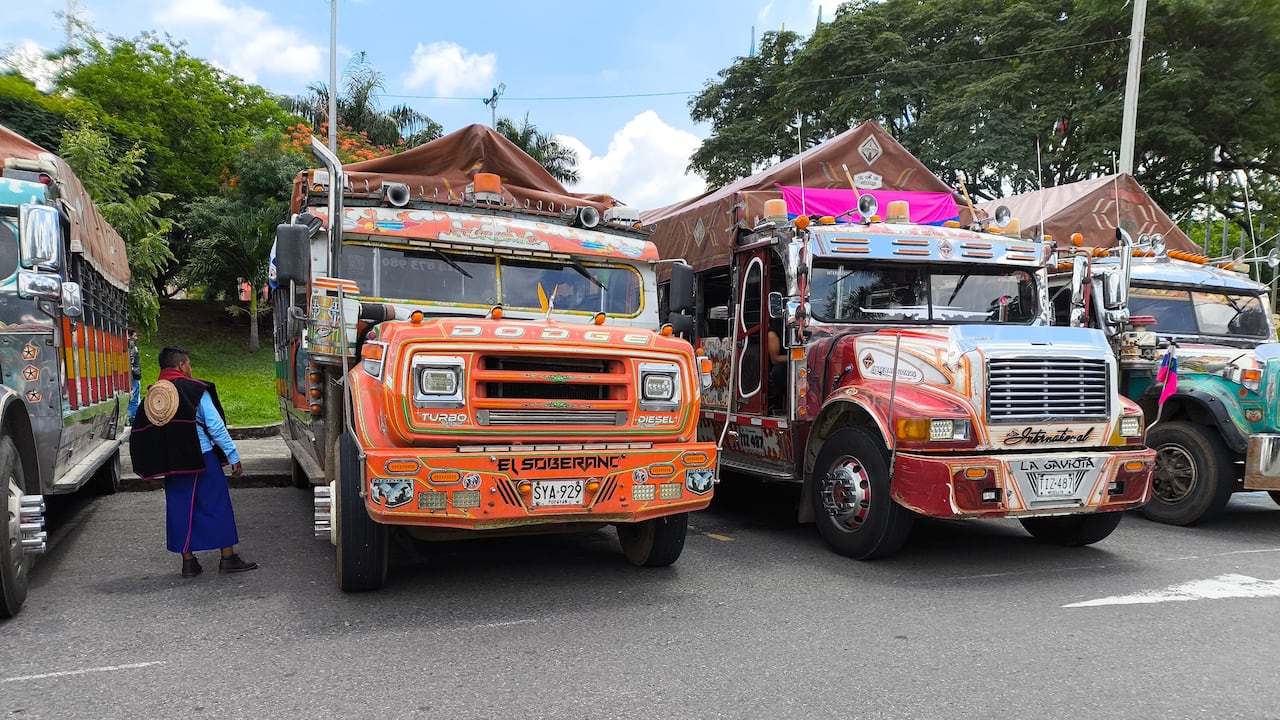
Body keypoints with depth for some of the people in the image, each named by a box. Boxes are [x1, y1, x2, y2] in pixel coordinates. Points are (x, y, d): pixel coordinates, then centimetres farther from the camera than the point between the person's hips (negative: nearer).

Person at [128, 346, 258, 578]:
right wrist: (233, 456, -6)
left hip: (172, 464, 5)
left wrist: (148, 468, 20)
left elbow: (140, 433, 11)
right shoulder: (195, 390, -9)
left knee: (180, 509, 11)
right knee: (217, 505, 3)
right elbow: (215, 426, -11)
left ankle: (188, 561, 15)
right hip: (203, 459, -5)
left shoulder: (151, 395, 8)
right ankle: (228, 558, 5)